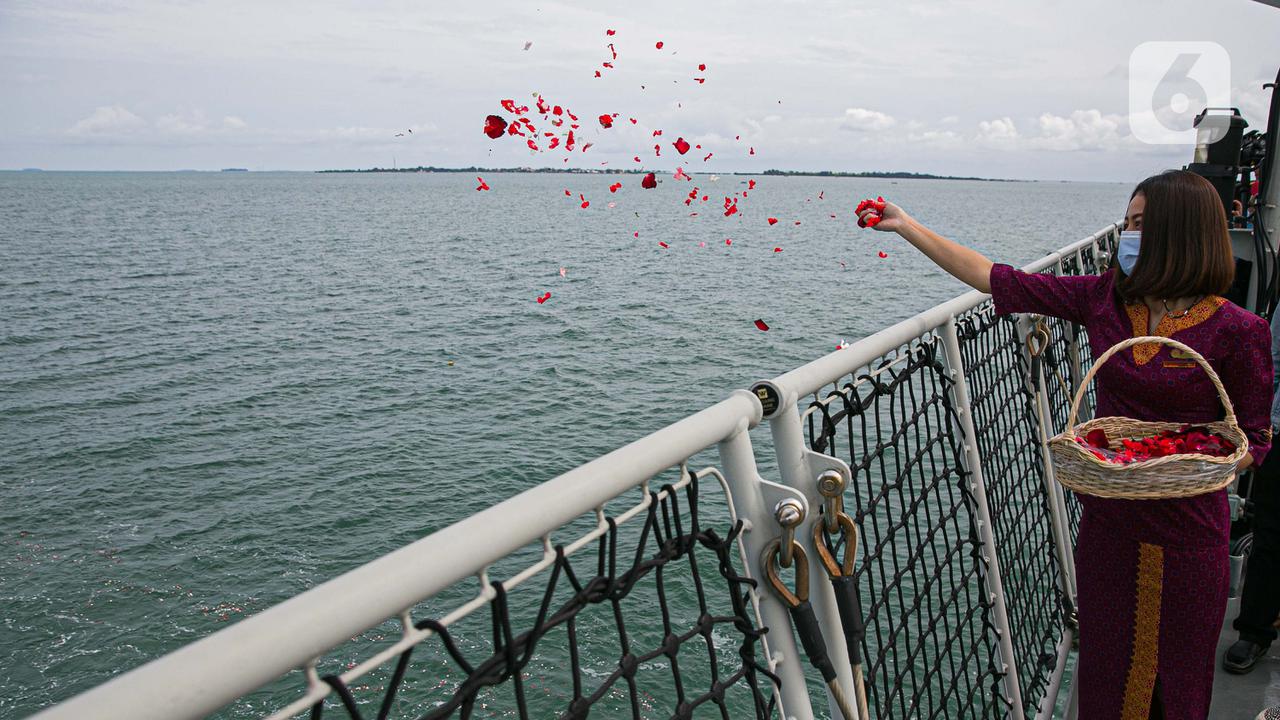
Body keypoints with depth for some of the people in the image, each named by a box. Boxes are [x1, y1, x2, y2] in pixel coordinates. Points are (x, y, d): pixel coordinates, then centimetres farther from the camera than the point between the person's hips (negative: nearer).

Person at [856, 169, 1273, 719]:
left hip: (1187, 534, -3)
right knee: (1105, 673, 18)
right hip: (1108, 524, 3)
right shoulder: (1105, 298, -4)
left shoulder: (1237, 332, -13)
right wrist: (906, 227, -4)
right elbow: (998, 281, -4)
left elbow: (1255, 438, -5)